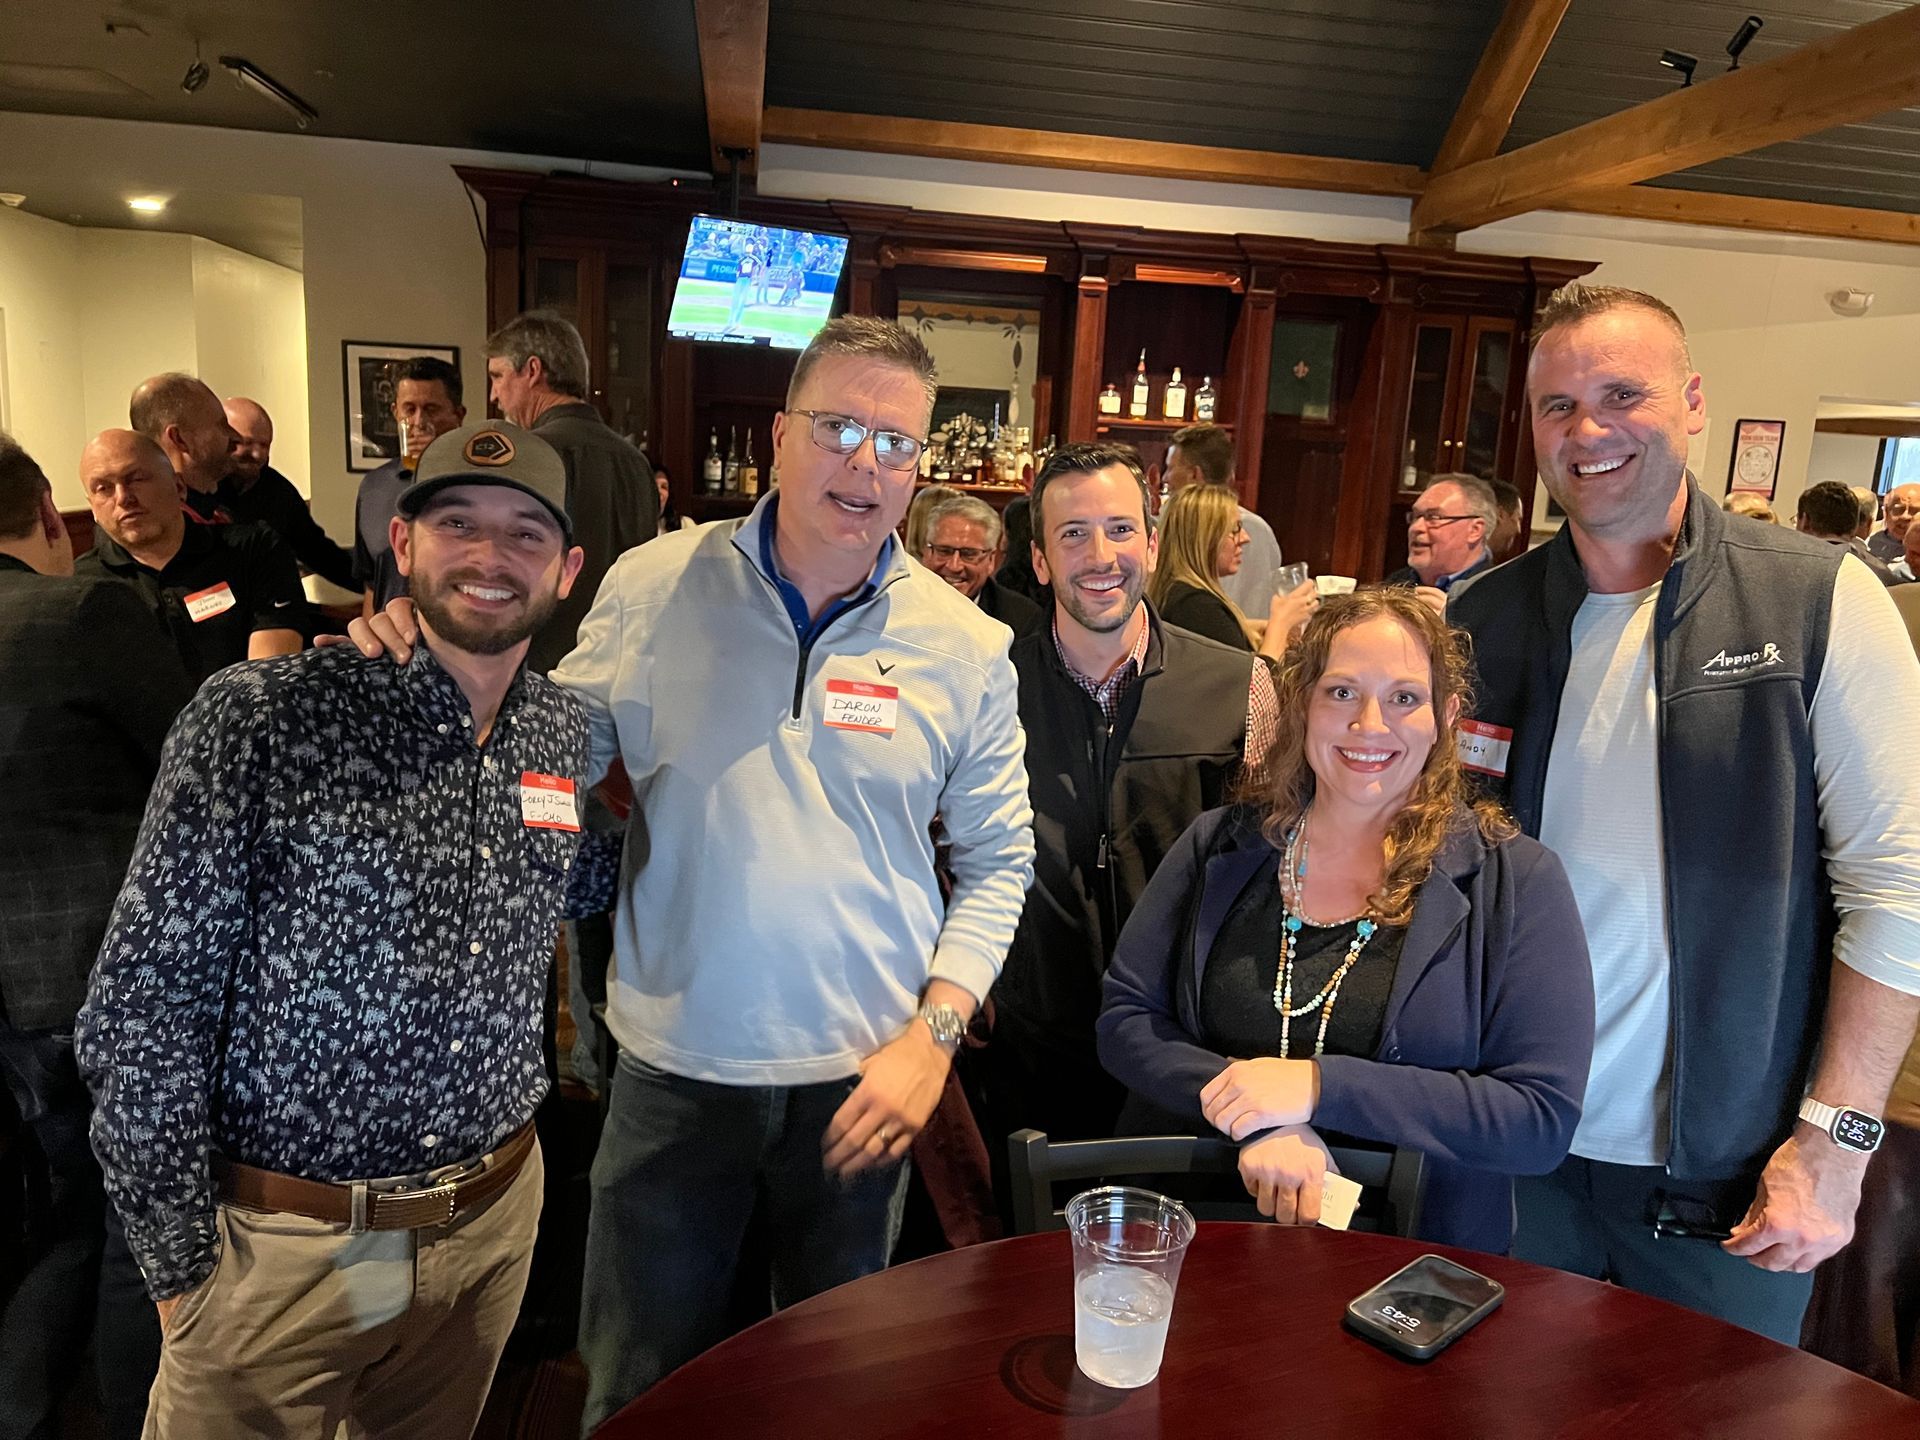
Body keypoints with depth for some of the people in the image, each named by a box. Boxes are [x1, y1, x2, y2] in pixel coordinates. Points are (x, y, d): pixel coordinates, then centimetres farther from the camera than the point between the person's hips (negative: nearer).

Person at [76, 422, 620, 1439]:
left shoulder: (572, 736, -1)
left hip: (493, 1221, 5)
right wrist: (179, 1260, -9)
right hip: (281, 1243, -4)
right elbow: (142, 1008, -13)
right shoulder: (258, 718, -16)